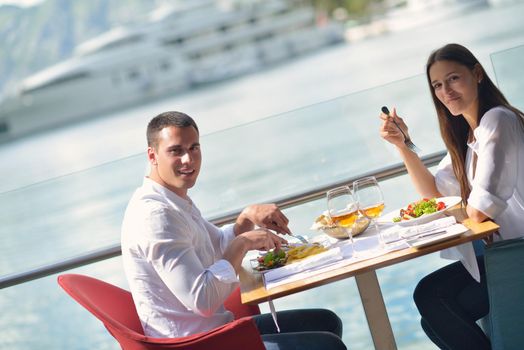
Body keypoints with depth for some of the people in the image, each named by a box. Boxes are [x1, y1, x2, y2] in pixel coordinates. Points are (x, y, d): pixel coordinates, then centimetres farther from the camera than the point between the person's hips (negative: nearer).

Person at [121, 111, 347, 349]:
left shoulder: (176, 200, 11)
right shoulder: (155, 214, -23)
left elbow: (220, 245, 24)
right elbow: (202, 301, -28)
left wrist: (248, 217, 4)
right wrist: (243, 243, -17)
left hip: (216, 328, 11)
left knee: (326, 322, 17)